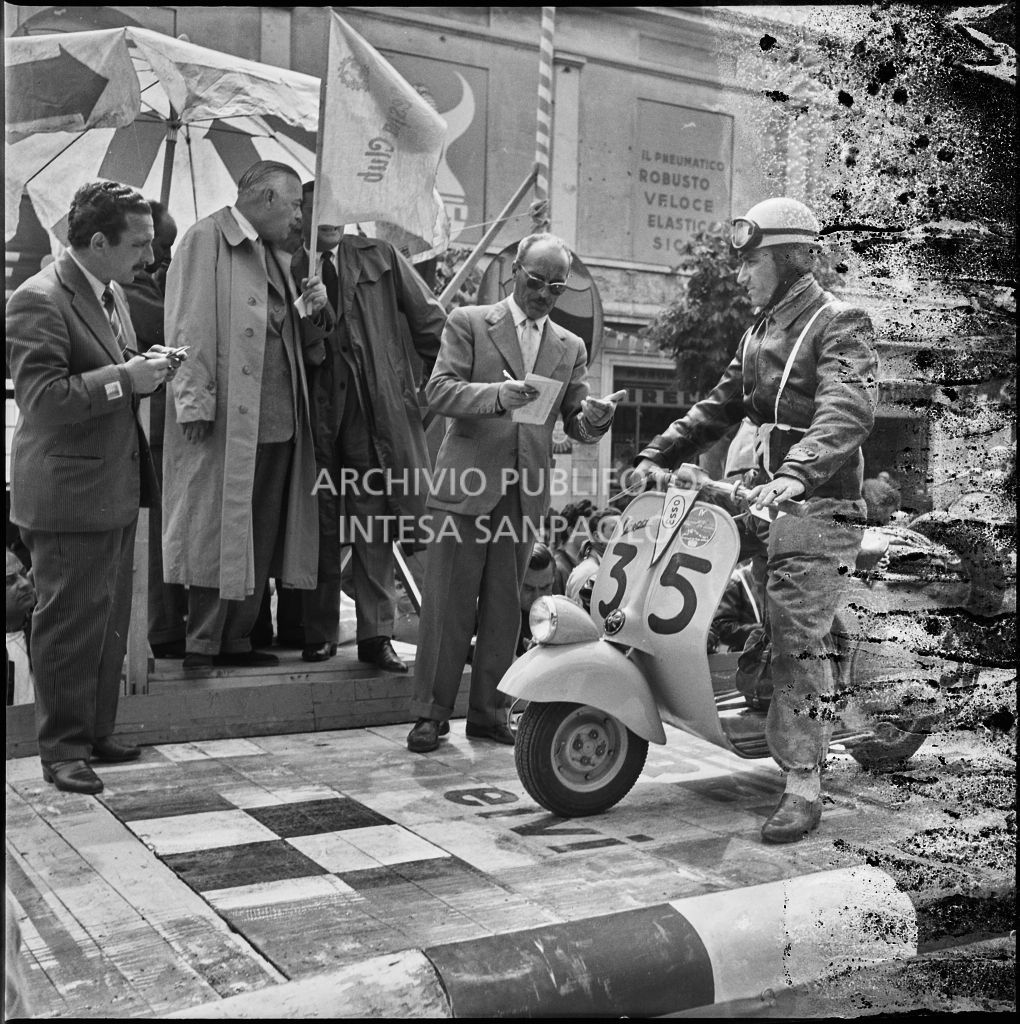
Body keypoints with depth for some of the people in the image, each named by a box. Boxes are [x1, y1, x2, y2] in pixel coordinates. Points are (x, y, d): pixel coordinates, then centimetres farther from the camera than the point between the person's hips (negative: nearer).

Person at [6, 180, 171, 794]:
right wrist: (124, 378, -23)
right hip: (69, 495, -9)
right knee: (70, 626, 0)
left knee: (111, 622, 16)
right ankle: (63, 749, 13)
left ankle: (97, 732, 29)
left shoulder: (112, 291, 13)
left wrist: (144, 369, 6)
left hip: (118, 489, 9)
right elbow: (41, 399, -23)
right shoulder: (39, 300, -16)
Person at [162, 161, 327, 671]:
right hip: (225, 418, -8)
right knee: (216, 531, -3)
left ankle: (237, 640, 20)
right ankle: (201, 645, 7)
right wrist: (195, 402, -18)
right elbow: (190, 327, -12)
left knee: (261, 536, 10)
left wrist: (311, 309, 6)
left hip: (278, 419, 8)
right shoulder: (205, 239, -5)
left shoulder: (277, 252, 20)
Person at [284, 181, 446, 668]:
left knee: (375, 527, 0)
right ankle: (318, 633, 16)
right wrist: (308, 316, -13)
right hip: (315, 413, 0)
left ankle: (376, 635, 5)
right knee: (319, 527, 6)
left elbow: (430, 322, 10)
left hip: (377, 410, 0)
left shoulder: (380, 257, 10)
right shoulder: (290, 269, 9)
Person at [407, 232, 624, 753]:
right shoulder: (469, 323, 4)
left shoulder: (570, 347, 16)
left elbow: (576, 424, 13)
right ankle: (430, 713, 8)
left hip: (526, 491, 4)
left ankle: (487, 711, 17)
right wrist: (497, 395, -23)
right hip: (467, 484, -3)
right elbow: (438, 391, -7)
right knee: (448, 603, -1)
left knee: (503, 608, 8)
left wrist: (595, 417, -10)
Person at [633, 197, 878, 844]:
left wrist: (797, 474, -41)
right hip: (765, 500, 8)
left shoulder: (841, 325, -6)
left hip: (819, 506, -8)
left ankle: (805, 788, -7)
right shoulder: (760, 332, 21)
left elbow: (848, 411, -24)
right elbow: (720, 407, 24)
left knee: (799, 642, -12)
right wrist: (657, 457, 13)